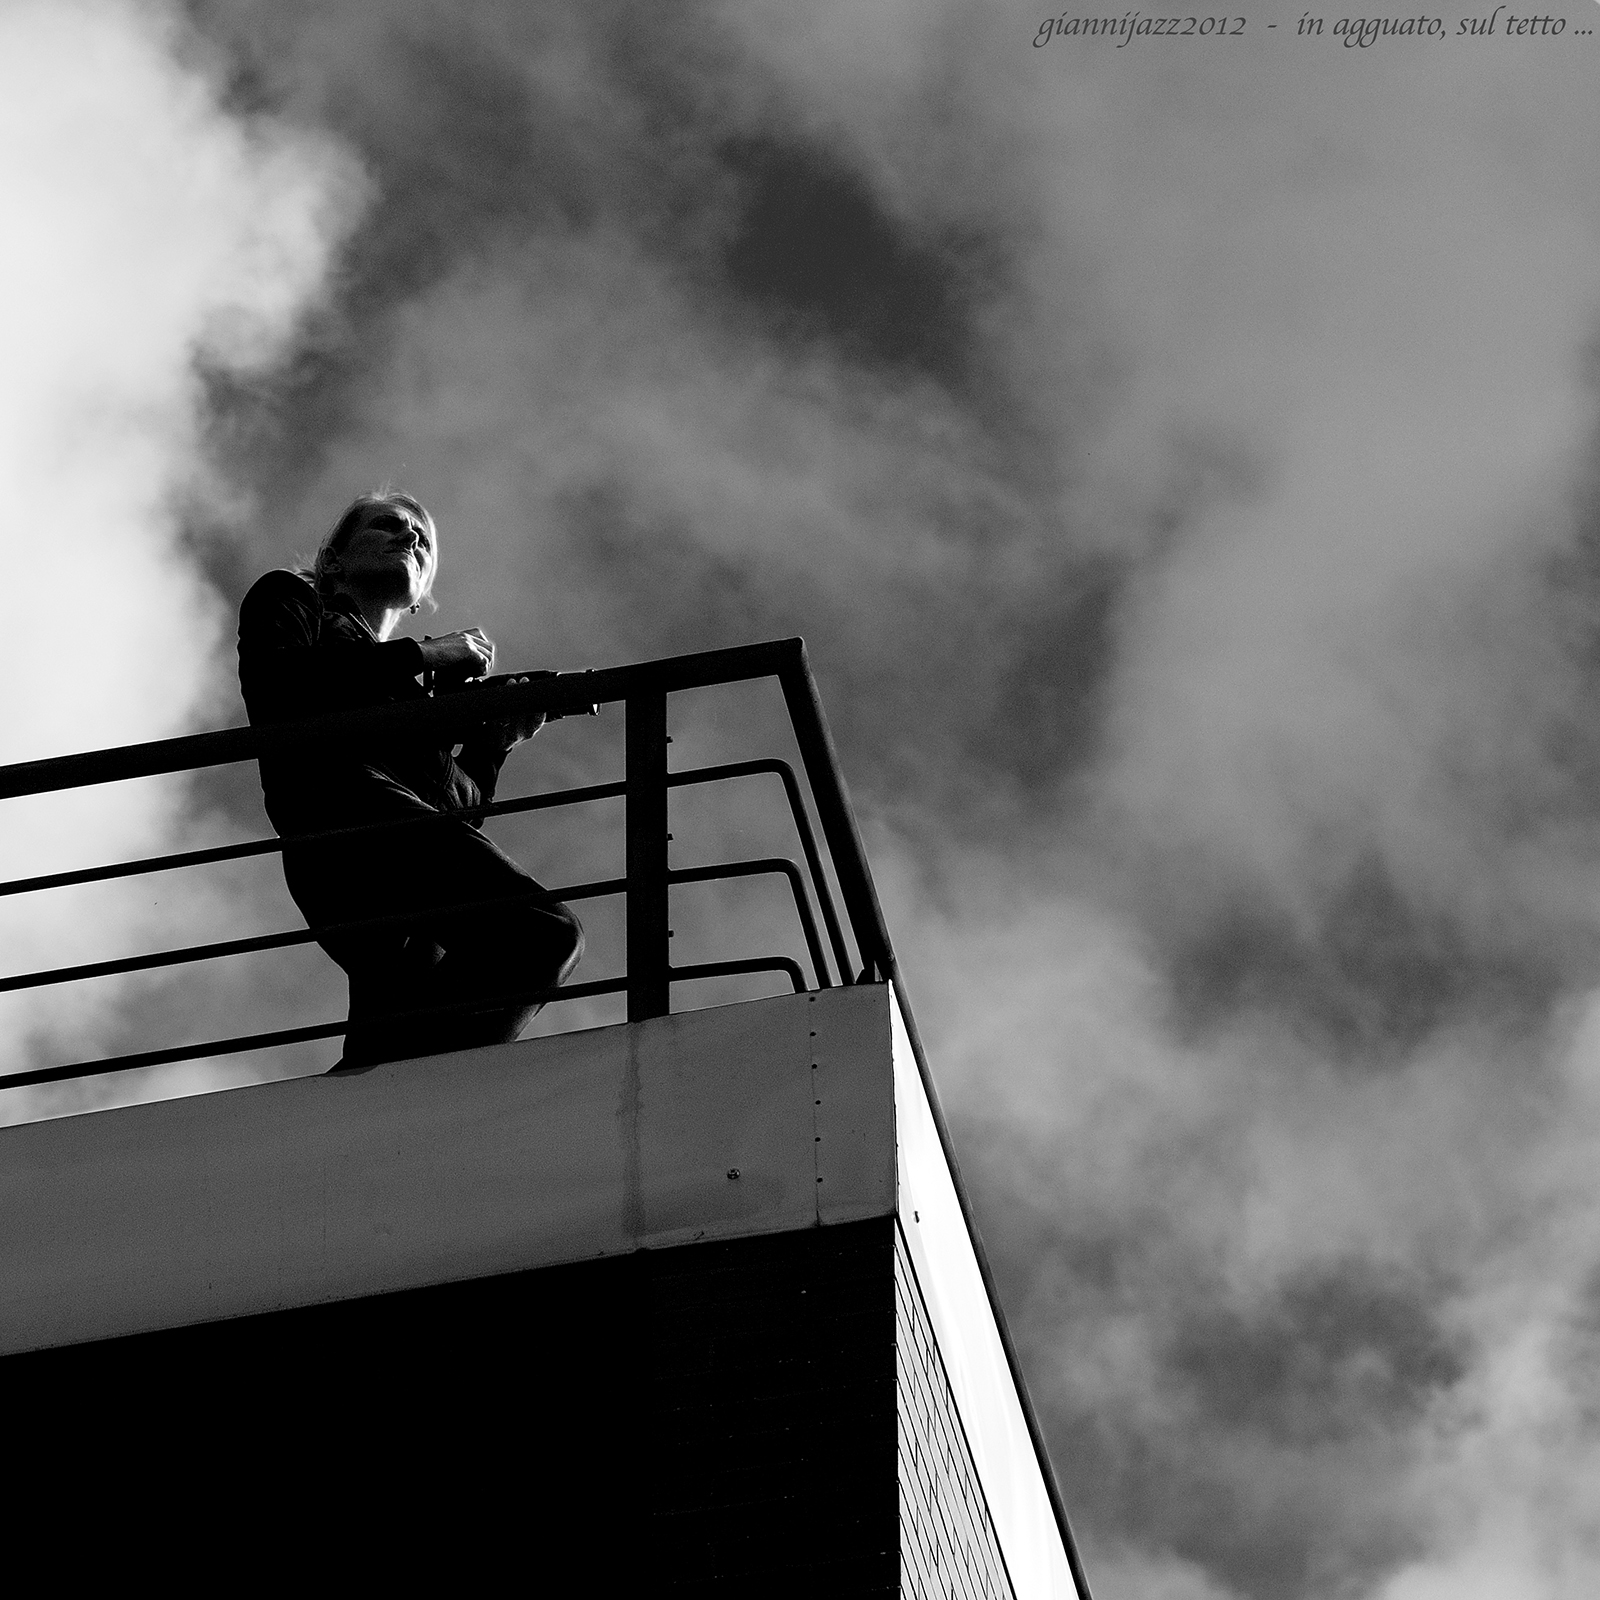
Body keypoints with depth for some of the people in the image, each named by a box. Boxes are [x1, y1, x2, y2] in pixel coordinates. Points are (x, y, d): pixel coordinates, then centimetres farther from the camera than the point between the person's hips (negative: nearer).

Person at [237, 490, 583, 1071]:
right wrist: (420, 657, 3)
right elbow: (275, 684, 1)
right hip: (345, 810, -7)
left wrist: (495, 740, 20)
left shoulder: (416, 690, 41)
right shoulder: (291, 598, 25)